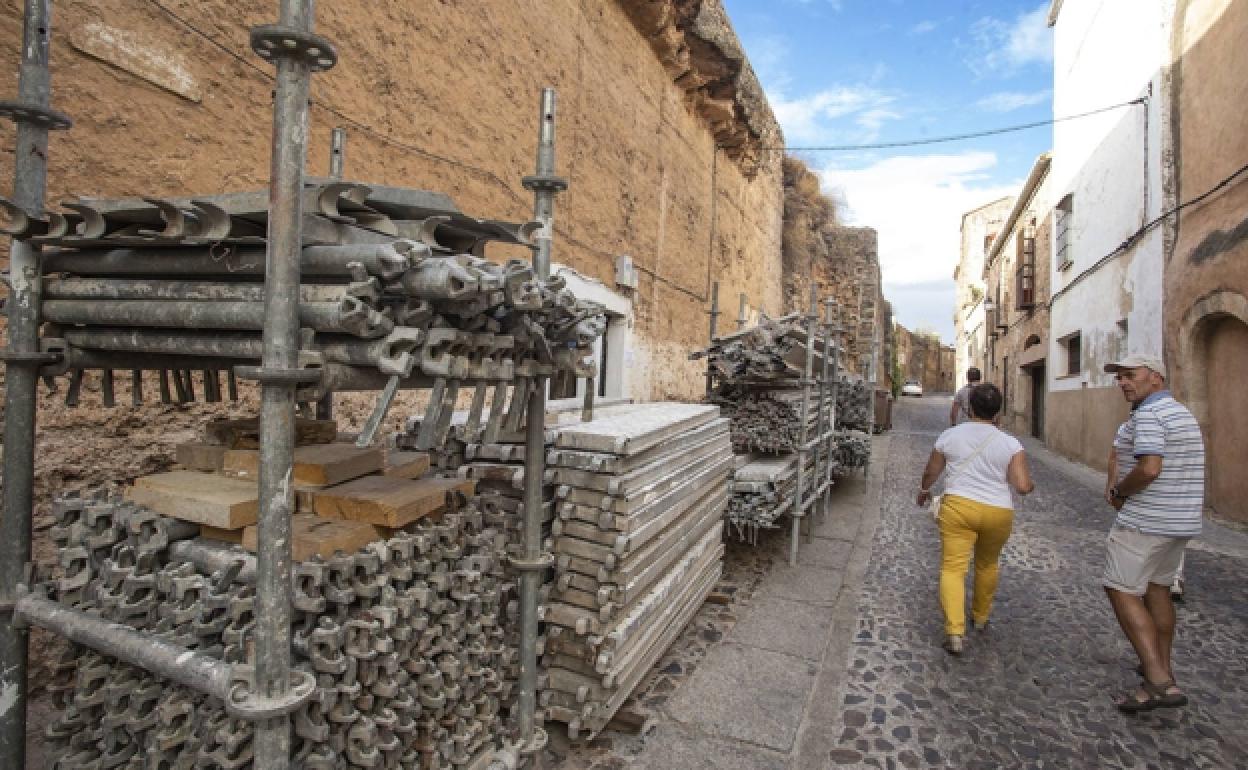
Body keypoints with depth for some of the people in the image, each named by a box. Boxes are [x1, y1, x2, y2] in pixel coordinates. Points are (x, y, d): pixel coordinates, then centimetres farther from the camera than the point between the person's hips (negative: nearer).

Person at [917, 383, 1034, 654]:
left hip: (958, 507, -2)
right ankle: (981, 617, 40)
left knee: (953, 567, -3)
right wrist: (1030, 484, 17)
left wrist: (924, 490, 32)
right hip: (998, 513, 2)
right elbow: (1023, 487, -7)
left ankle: (954, 632, -15)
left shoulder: (950, 435, 0)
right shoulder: (1010, 443, -2)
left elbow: (931, 472, 11)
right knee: (988, 564, 24)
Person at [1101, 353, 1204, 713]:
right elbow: (1176, 470, 18)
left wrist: (1117, 491, -11)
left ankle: (1159, 683, -7)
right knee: (1157, 588, 21)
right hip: (1181, 520, 10)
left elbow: (1149, 469, -28)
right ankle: (1161, 667, 32)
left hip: (1145, 521, -10)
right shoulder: (1183, 413, 14)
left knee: (1122, 592, -4)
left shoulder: (1148, 415, -18)